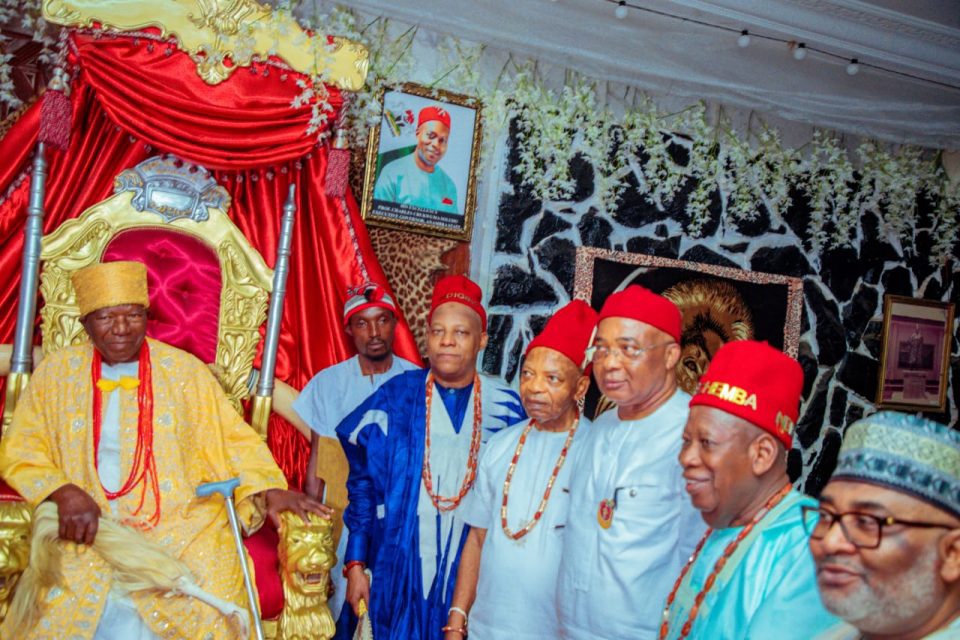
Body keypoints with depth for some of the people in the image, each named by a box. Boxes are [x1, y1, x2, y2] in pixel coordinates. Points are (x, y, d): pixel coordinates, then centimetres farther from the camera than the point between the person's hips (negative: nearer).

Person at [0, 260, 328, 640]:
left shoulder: (184, 370, 7)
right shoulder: (57, 373, 10)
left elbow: (234, 439, 6)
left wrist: (269, 489, -11)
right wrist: (64, 493, -12)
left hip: (180, 522, 0)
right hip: (86, 531, 1)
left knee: (207, 608, -22)